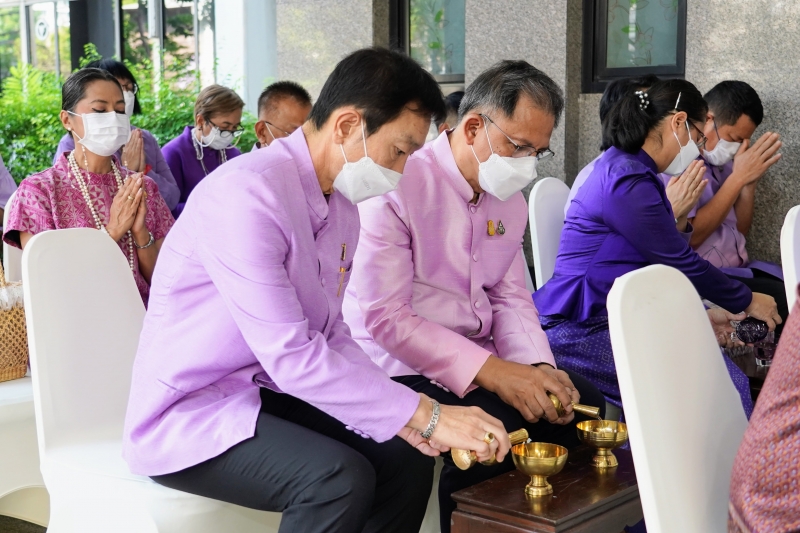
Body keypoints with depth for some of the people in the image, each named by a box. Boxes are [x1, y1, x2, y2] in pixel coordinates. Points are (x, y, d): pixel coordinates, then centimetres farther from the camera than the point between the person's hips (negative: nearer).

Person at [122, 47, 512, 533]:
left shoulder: (343, 208, 5)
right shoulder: (244, 195, -25)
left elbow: (330, 336, 8)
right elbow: (291, 357, -29)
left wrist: (403, 414, -9)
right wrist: (426, 414, -26)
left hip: (265, 396, 8)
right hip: (188, 414, -8)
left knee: (406, 454, -8)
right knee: (338, 476, -28)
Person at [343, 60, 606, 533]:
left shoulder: (511, 201, 9)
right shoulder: (401, 185, -17)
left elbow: (511, 299, 11)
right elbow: (383, 317, -22)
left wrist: (538, 368, -11)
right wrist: (491, 371, -26)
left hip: (481, 361, 8)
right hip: (403, 366, -8)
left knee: (583, 401, -5)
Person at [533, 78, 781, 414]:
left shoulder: (629, 169, 16)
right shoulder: (627, 181, -16)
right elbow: (681, 262, -10)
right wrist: (747, 301, 4)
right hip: (579, 329, -10)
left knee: (722, 373, -7)